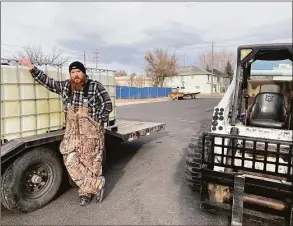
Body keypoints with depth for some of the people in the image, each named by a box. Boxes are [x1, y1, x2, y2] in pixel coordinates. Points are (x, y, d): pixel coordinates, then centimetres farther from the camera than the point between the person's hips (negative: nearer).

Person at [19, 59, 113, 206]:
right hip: (72, 132, 5)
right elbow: (47, 81, 17)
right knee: (71, 161, 1)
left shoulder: (95, 86, -7)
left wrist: (98, 122, -7)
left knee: (90, 161, 3)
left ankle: (86, 191, 21)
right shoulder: (65, 86, 7)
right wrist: (32, 68, 12)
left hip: (92, 132, -4)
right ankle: (97, 185, 12)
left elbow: (107, 105, -4)